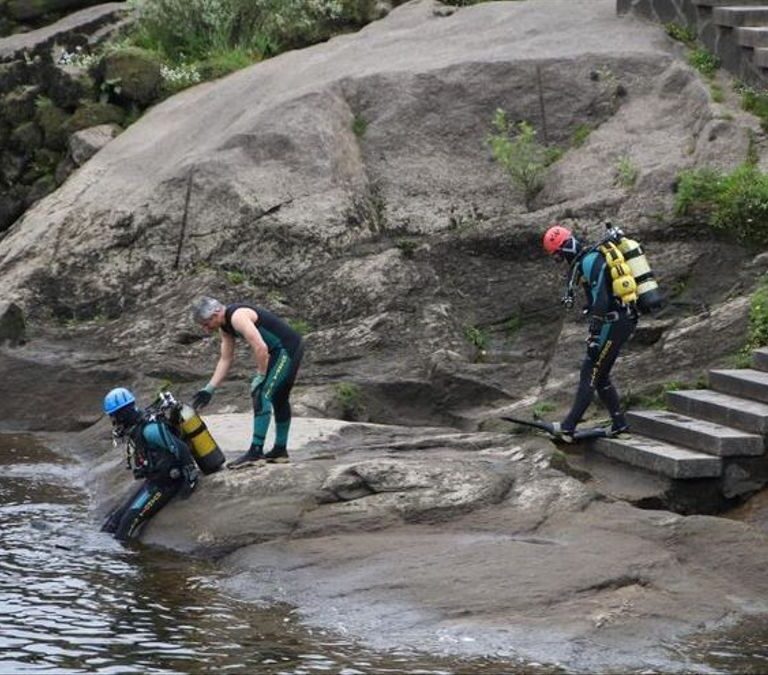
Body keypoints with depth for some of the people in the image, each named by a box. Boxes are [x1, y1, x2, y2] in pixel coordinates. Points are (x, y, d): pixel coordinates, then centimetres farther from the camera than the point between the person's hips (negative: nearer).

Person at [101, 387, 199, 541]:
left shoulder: (148, 429, -24)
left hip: (164, 483, -10)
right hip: (152, 481, 10)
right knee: (116, 518, 6)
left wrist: (190, 478, -20)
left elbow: (180, 448, -23)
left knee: (130, 521, -17)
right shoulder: (134, 428, 6)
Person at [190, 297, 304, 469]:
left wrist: (260, 376, -18)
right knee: (279, 399, 19)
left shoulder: (238, 317, -23)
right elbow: (225, 359, 15)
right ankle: (280, 450, 30)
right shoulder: (225, 327, 9)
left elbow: (260, 348, -28)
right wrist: (209, 389, 12)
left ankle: (256, 452, -15)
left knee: (262, 395, -15)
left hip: (288, 349, -11)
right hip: (280, 351, 11)